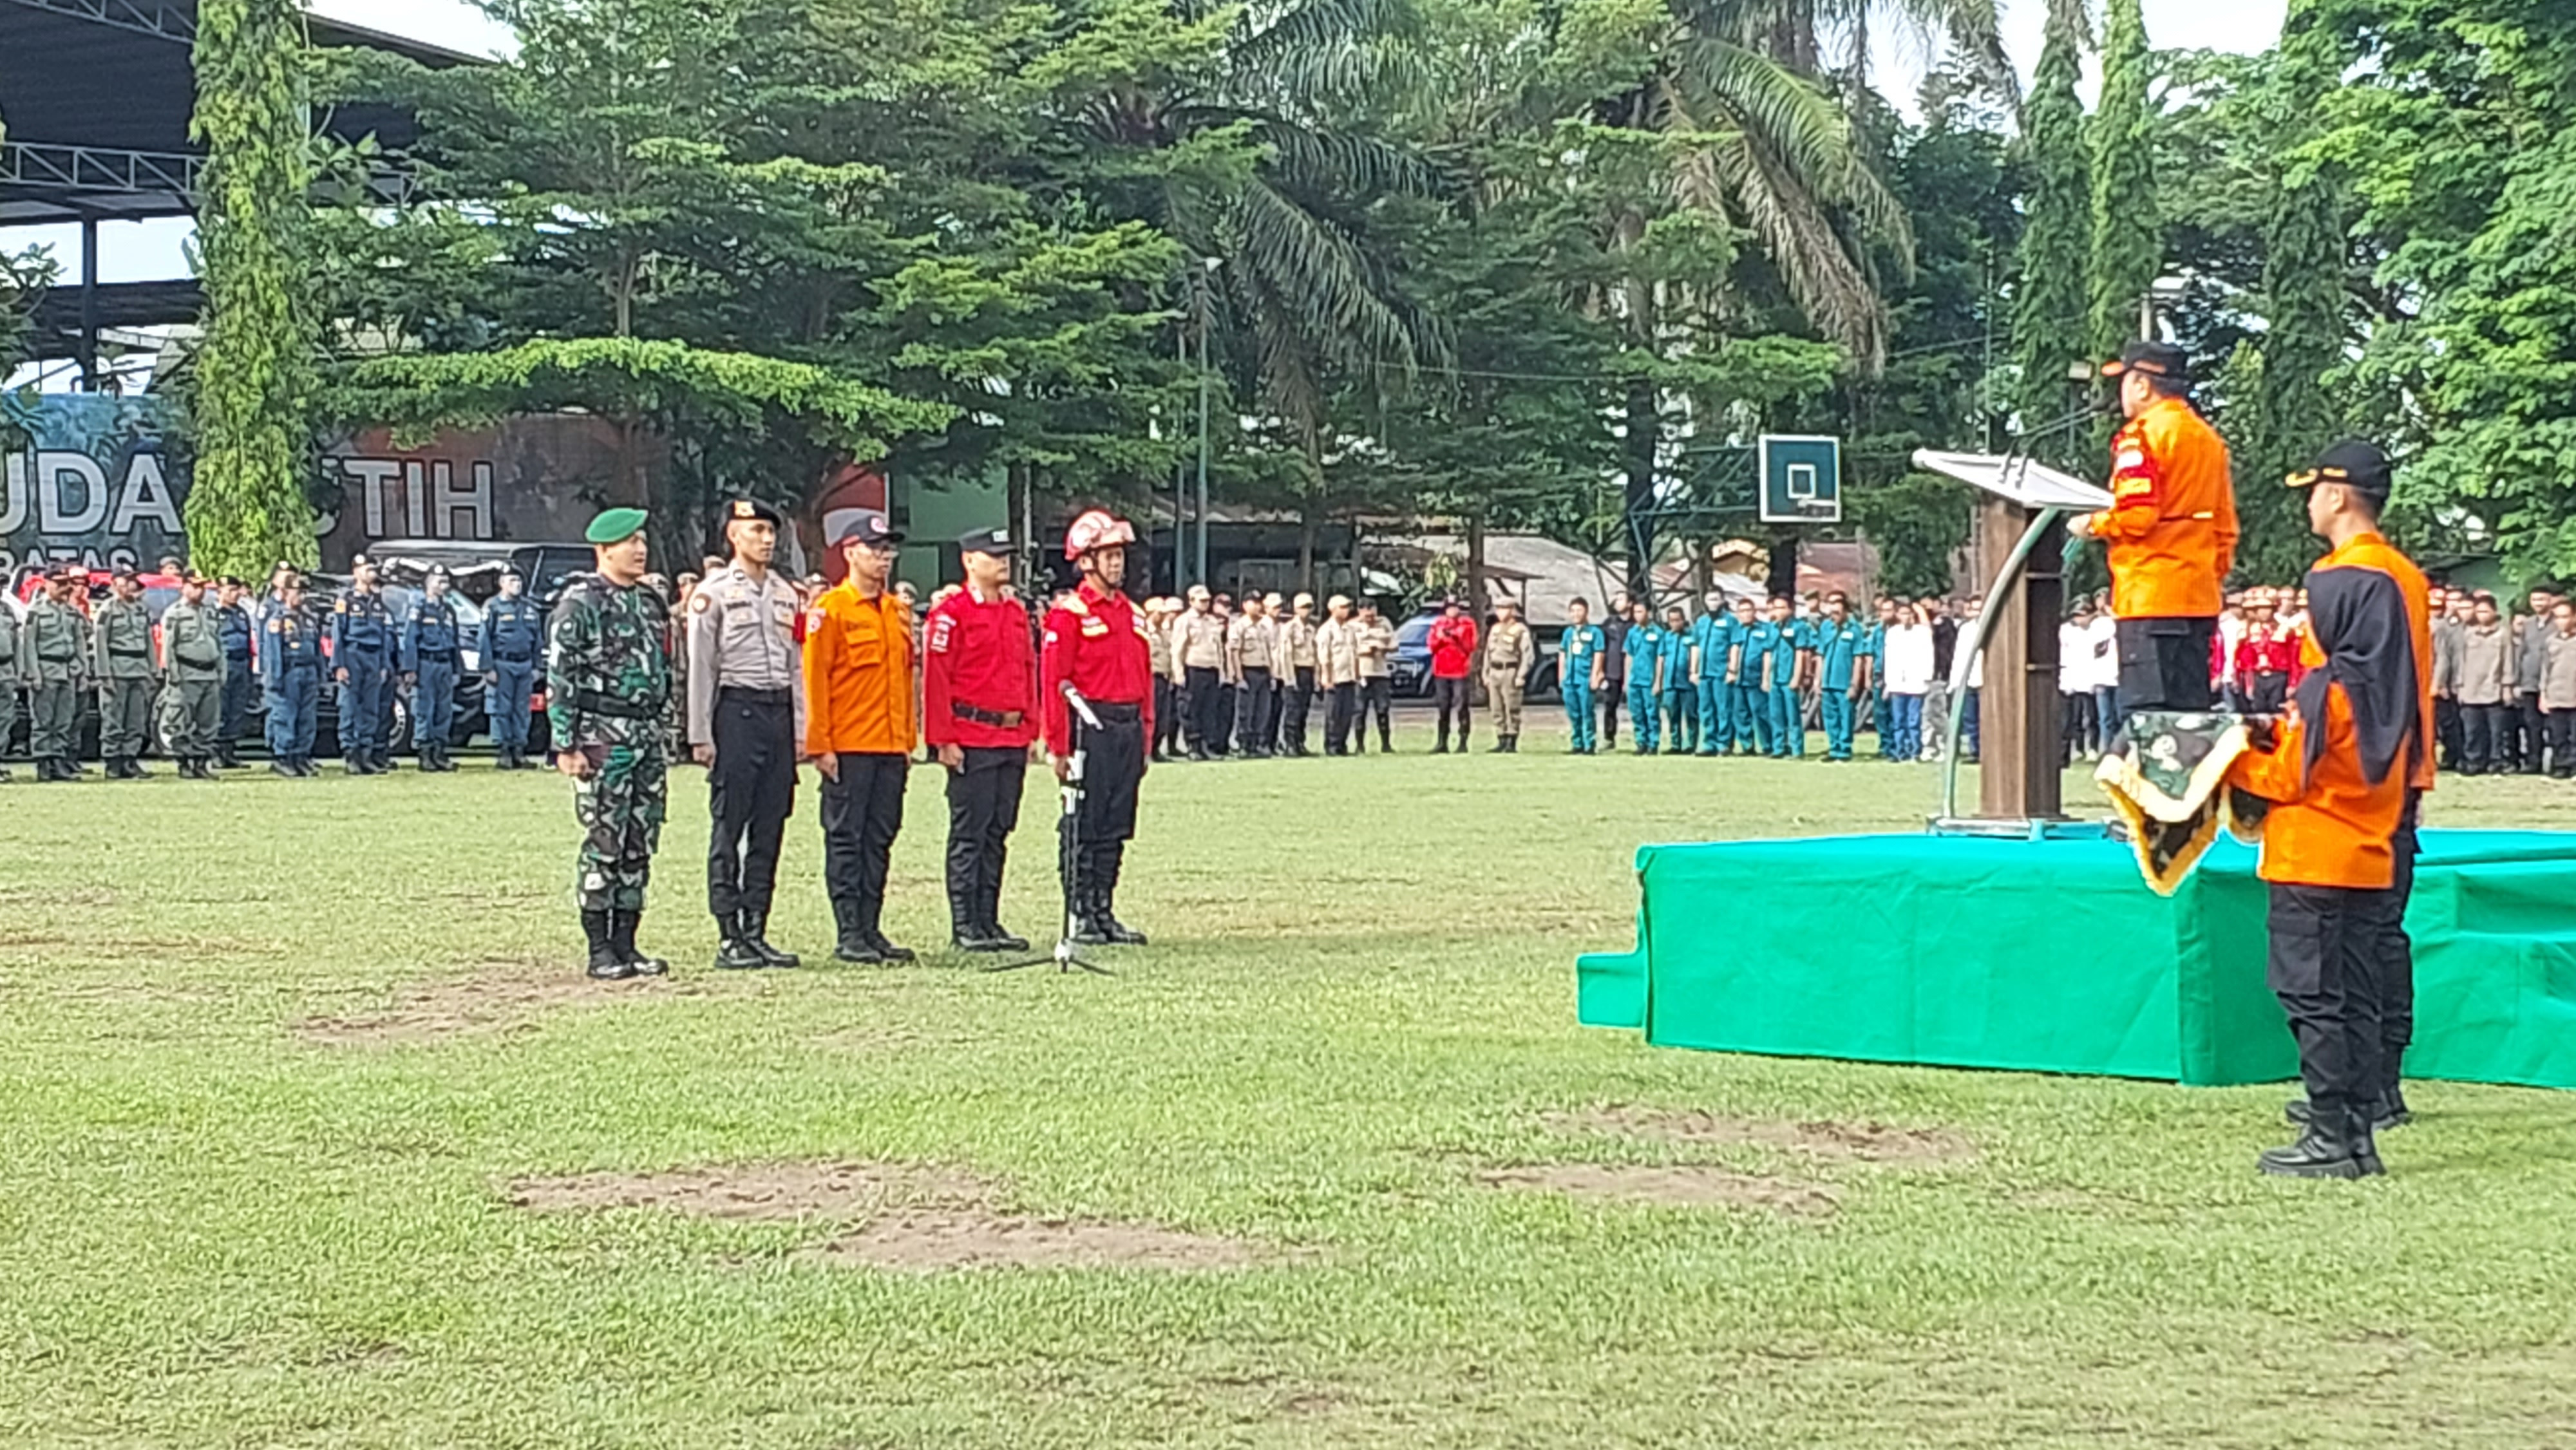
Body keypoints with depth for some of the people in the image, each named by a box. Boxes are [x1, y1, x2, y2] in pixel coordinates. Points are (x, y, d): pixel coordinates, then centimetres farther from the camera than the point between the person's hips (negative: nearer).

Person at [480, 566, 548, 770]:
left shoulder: (530, 608, 13)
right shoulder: (493, 608, -3)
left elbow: (538, 639, 18)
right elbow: (483, 640, -6)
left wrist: (535, 666, 12)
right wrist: (488, 668, -11)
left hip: (524, 666, 5)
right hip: (502, 665, -5)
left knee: (522, 711, 7)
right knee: (501, 711, -3)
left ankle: (519, 751, 11)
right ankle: (503, 751, 0)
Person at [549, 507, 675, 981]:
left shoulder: (650, 602, 16)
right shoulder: (580, 602, -7)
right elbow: (559, 677, -10)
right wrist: (566, 745, -15)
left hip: (648, 735, 7)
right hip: (603, 737, -7)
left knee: (641, 845, 7)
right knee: (604, 844, -5)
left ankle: (625, 942, 14)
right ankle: (600, 950, -1)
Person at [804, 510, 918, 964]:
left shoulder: (898, 611, 15)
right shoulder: (830, 609, -6)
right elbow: (815, 681, -8)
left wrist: (909, 738, 16)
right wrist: (819, 744, -12)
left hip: (892, 748, 7)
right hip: (848, 749, -6)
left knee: (880, 838, 8)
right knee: (846, 839, -2)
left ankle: (872, 928, 13)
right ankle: (849, 933, 0)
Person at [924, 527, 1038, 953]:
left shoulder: (1017, 613, 16)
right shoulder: (950, 613, -6)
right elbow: (935, 679, -9)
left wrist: (1031, 731, 14)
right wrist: (944, 739, -13)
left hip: (1012, 738, 7)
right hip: (971, 740, -7)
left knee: (998, 833, 9)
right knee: (969, 833, -4)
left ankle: (989, 922, 14)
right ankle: (965, 926, 0)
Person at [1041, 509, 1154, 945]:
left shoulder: (1131, 614, 16)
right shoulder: (1069, 613, -7)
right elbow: (1053, 682, -11)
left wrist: (1144, 739, 15)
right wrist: (1059, 747, -14)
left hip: (1128, 728, 7)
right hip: (1091, 727, -7)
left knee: (1116, 828, 9)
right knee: (1085, 827, -3)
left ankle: (1105, 912, 15)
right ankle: (1080, 915, 3)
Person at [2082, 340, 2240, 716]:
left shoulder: (2142, 435, -9)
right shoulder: (2209, 438, 17)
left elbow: (2136, 515, -18)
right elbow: (2225, 526, 19)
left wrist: (2093, 524, -1)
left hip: (2150, 598, -8)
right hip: (2199, 598, 8)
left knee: (2146, 710, -10)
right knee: (2192, 710, 10)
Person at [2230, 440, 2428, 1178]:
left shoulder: (2337, 581, -14)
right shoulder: (2409, 581, 12)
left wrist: (2236, 765, -3)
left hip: (2316, 837, -9)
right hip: (2375, 833, 9)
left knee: (2311, 990, -5)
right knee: (2359, 991, 12)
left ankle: (2332, 1138, -5)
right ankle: (2358, 1130, 15)